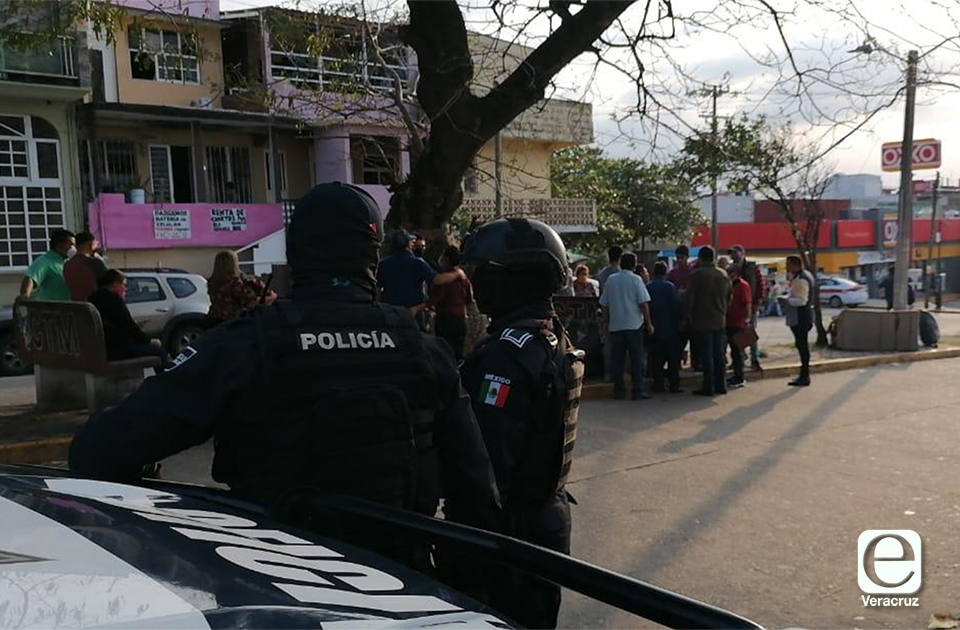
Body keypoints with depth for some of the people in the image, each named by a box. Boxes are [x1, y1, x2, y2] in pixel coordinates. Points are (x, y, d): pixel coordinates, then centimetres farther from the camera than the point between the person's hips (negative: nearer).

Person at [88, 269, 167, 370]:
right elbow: (129, 326, -14)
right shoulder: (114, 298, -11)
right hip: (114, 350, -10)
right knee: (159, 352, -7)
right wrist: (150, 341, -4)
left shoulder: (92, 297, 17)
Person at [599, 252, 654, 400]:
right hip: (634, 325, -3)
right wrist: (649, 323, -2)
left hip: (615, 325, 3)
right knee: (636, 359, 2)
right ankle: (637, 391, 2)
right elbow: (643, 303, -8)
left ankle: (618, 391, 8)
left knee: (617, 360, 6)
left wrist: (607, 321, 20)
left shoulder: (611, 280, 6)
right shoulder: (636, 279, -4)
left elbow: (604, 304, 10)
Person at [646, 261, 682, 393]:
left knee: (656, 358, 8)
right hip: (670, 328, -2)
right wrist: (677, 323, 2)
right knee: (673, 357, 4)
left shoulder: (647, 287, -1)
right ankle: (674, 385, 2)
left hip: (654, 329, 2)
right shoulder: (670, 287, -8)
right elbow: (677, 306, -7)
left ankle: (658, 385, 7)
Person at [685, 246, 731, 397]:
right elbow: (728, 297, 16)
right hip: (720, 321, 6)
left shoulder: (697, 274, -12)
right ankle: (721, 385, 16)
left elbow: (688, 299, -14)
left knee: (706, 354, -3)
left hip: (702, 321, -6)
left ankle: (708, 387, -1)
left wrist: (688, 318, -5)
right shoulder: (724, 275, 9)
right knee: (719, 353, 12)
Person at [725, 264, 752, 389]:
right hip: (730, 323, 8)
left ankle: (739, 379, 3)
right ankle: (736, 377, 22)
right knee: (734, 350, 14)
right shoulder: (730, 285, 14)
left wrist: (747, 319, -24)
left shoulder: (743, 285, -11)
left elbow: (748, 304, -17)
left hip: (739, 324, -8)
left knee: (737, 351, -3)